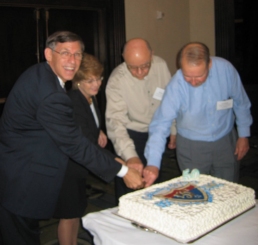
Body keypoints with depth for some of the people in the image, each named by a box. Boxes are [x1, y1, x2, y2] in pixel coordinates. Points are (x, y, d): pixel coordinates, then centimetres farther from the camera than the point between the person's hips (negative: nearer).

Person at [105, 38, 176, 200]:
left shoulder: (161, 65, -13)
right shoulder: (117, 81, -25)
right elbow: (115, 121, -35)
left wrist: (174, 130, 7)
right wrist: (130, 156, -48)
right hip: (131, 136, -4)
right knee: (129, 188, 1)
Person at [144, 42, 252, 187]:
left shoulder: (226, 69, -18)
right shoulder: (176, 86, -25)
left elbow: (240, 103, -2)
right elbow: (161, 124, -28)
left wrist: (244, 135, 4)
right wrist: (153, 164, -36)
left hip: (226, 142, 2)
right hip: (191, 146, -2)